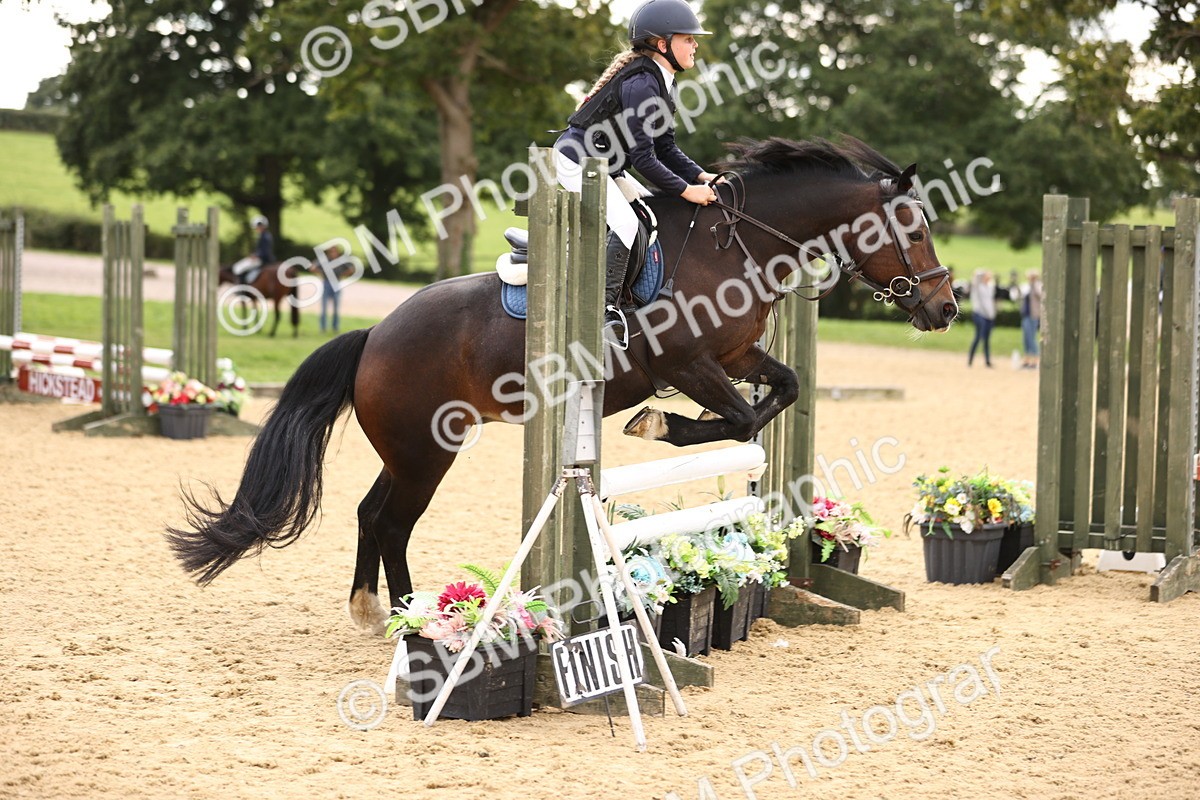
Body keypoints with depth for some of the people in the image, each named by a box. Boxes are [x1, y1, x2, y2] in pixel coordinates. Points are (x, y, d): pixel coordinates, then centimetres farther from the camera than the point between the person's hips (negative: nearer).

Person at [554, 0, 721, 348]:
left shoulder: (661, 81, 8)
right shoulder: (640, 84, -23)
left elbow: (665, 148, 10)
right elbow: (643, 158, -26)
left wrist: (701, 176, -3)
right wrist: (687, 190, -22)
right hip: (577, 162, -11)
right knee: (625, 223, -24)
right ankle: (604, 313, -23)